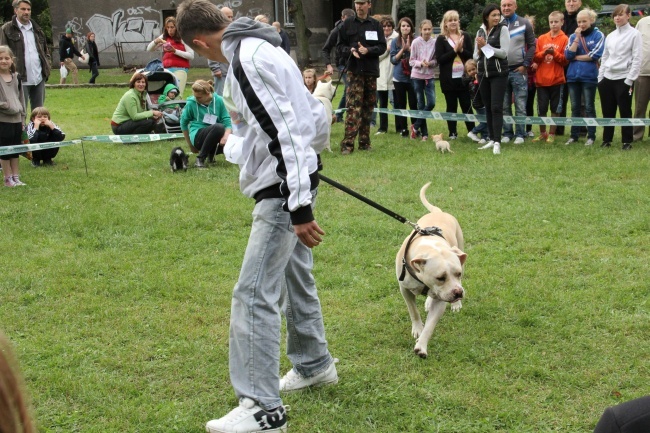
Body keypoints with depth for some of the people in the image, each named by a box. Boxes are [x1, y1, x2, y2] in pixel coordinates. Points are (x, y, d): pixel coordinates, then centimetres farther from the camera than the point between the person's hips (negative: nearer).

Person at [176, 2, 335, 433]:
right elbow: (315, 114, 17)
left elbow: (285, 133, -24)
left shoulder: (247, 60, -19)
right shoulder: (262, 47, 11)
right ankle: (315, 364, 41)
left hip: (283, 190, -11)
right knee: (295, 275, 23)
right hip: (296, 182, 11)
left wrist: (299, 207, -24)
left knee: (254, 294, -7)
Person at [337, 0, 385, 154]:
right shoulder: (348, 24, 6)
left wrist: (368, 50, -14)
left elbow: (382, 47, 3)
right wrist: (351, 51, -13)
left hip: (371, 71, 2)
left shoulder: (376, 25, 8)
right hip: (354, 71, -2)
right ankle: (348, 143, -13)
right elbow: (340, 45, 7)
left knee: (368, 107, 7)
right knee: (353, 108, -11)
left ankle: (364, 142, 16)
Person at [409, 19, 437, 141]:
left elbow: (436, 60, 6)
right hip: (417, 76, -2)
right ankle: (424, 132, 10)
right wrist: (420, 63, -19)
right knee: (421, 105, 3)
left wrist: (430, 63, -15)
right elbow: (411, 61, -1)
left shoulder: (435, 43, -1)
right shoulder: (416, 42, -5)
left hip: (429, 76, 2)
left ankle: (416, 126, 8)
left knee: (431, 103, -8)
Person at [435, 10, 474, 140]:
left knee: (467, 105, 2)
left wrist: (461, 50, -15)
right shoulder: (441, 39, 1)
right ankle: (452, 133, 11)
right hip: (449, 79, -1)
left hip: (464, 77, 1)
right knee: (451, 106, 5)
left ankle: (472, 132, 8)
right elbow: (439, 59, -8)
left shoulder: (465, 36, 6)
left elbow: (471, 55, 2)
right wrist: (454, 50, -13)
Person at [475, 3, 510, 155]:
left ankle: (497, 142, -12)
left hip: (498, 74, -5)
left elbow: (504, 53, -12)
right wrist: (479, 49, -8)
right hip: (483, 74, 5)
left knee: (496, 107, -10)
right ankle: (491, 139, 15)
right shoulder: (480, 32, 11)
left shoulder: (503, 29, -3)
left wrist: (486, 45, -14)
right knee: (487, 107, 8)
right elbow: (476, 57, 13)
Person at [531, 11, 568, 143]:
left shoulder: (564, 39, -1)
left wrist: (554, 53, -18)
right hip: (541, 79, 3)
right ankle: (542, 133, 17)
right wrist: (544, 52, -12)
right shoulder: (541, 38, 9)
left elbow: (565, 60, -4)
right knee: (541, 108, 5)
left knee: (555, 108, 4)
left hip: (556, 79, -3)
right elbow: (535, 58, 5)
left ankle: (552, 134, 12)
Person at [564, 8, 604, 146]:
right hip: (573, 76, 4)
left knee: (589, 107, 0)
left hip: (589, 76, -4)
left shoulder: (598, 35, 0)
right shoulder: (573, 36, 12)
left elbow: (595, 55, -12)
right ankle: (574, 135, 12)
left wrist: (576, 57, -4)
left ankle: (591, 136, 4)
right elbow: (568, 55, -1)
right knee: (575, 108, 7)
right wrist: (577, 38, -7)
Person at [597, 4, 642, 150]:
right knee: (608, 112, 9)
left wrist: (630, 80, -13)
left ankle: (627, 142, 8)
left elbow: (637, 59, -8)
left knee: (625, 112, 0)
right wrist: (600, 77, 8)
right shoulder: (610, 36, 14)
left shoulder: (634, 34, -3)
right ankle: (607, 140, 18)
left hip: (623, 79, -5)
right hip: (607, 78, 5)